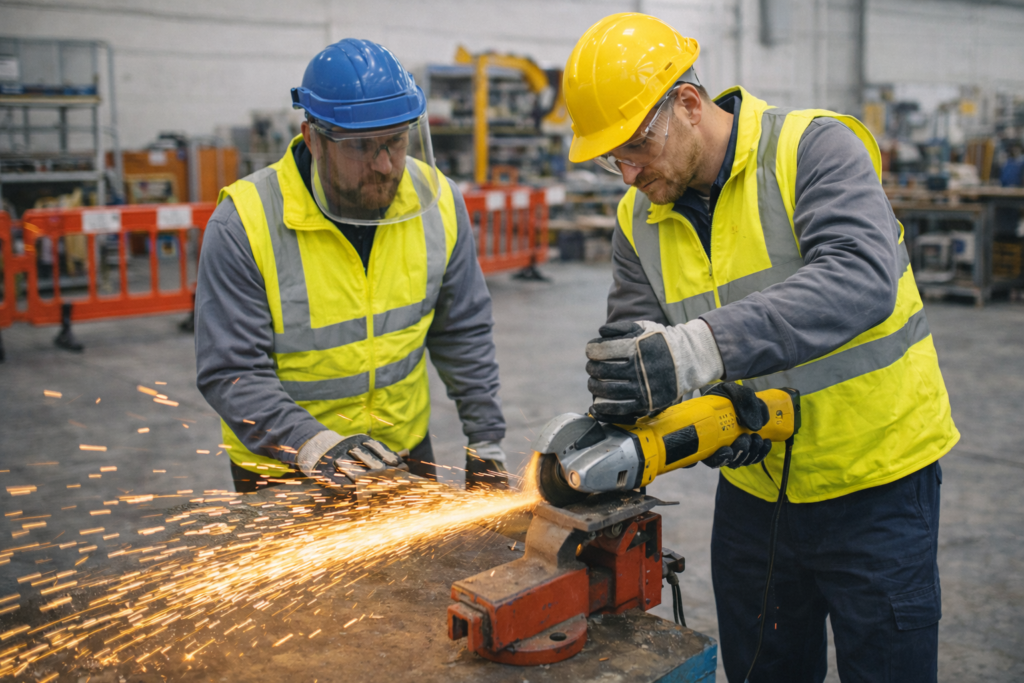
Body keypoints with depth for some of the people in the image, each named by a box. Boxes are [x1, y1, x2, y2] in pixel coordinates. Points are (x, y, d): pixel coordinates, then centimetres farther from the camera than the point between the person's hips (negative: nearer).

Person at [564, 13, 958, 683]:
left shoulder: (814, 148, -16)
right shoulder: (640, 219, 1)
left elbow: (861, 280, -33)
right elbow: (631, 345, -4)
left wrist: (697, 350, -44)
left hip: (875, 482, -5)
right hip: (753, 484, 5)